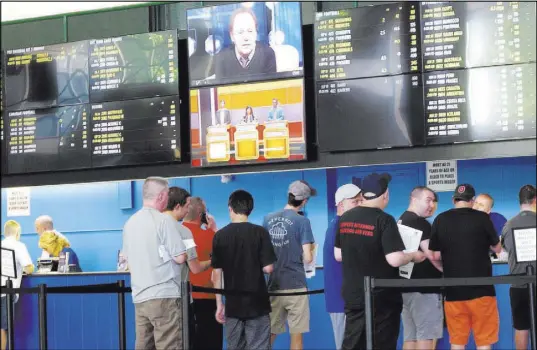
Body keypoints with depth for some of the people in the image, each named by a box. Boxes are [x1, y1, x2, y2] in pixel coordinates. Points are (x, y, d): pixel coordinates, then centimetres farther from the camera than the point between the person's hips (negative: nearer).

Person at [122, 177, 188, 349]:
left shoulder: (129, 223, 10)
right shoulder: (164, 220, -11)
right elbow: (180, 258, -12)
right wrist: (186, 252, 9)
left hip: (139, 296, 7)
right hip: (164, 295, -7)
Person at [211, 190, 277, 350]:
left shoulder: (220, 235, -1)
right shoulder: (260, 232, -7)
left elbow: (216, 272, 1)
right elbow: (268, 268, -9)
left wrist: (219, 303, 8)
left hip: (233, 304, 2)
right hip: (257, 303, -2)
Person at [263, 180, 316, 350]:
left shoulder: (268, 219, 7)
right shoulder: (302, 221, -8)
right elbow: (307, 259, -10)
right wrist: (310, 250, 9)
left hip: (274, 285, 5)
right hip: (295, 285, -5)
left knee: (270, 334, 11)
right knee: (296, 334, 2)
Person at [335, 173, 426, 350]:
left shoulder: (345, 218, 3)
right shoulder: (384, 220, -15)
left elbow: (338, 255, 13)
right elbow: (394, 260, -21)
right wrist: (413, 256, -3)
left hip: (353, 296, 6)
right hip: (382, 299, -6)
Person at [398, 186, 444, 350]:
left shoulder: (401, 221, 16)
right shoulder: (420, 222, -13)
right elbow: (431, 254, -19)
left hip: (406, 286, 9)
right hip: (424, 287, -9)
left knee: (411, 336, 9)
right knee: (427, 336, -6)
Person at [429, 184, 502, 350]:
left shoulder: (440, 220, 0)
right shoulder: (482, 218, -5)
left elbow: (435, 255, 3)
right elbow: (497, 249, 7)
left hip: (453, 290, 2)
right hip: (481, 288, -2)